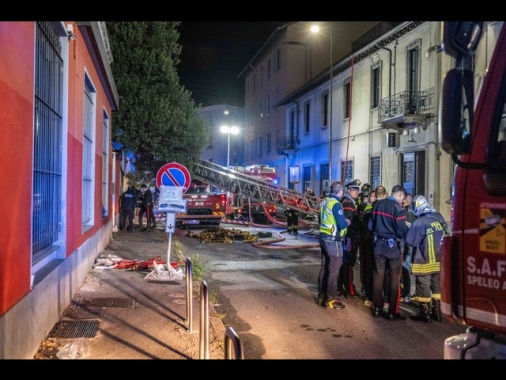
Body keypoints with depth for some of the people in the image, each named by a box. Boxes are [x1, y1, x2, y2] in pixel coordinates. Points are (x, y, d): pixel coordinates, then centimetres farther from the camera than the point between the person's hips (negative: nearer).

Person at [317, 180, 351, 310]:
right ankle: (330, 300, 2)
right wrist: (347, 222, -3)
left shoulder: (324, 202, 10)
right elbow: (342, 224, -22)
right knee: (333, 270, -2)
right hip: (333, 240, -9)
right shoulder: (336, 204, -17)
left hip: (324, 238, 9)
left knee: (324, 268, 15)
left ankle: (322, 296, 23)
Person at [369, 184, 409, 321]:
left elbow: (371, 226, 7)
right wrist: (407, 228, 1)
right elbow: (401, 231, -19)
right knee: (394, 279, 4)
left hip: (379, 244, 5)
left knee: (378, 276, 12)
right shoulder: (398, 208, -15)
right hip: (393, 246, -5)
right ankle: (392, 312, 7)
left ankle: (377, 309, 19)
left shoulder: (378, 204, 4)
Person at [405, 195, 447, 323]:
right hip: (439, 260, 7)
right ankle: (437, 312, 25)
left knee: (424, 287, 4)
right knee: (437, 285, 16)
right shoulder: (439, 218, 0)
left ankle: (425, 314, 12)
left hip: (424, 261, -7)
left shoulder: (419, 222, -22)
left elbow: (410, 242, -15)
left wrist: (410, 229, 2)